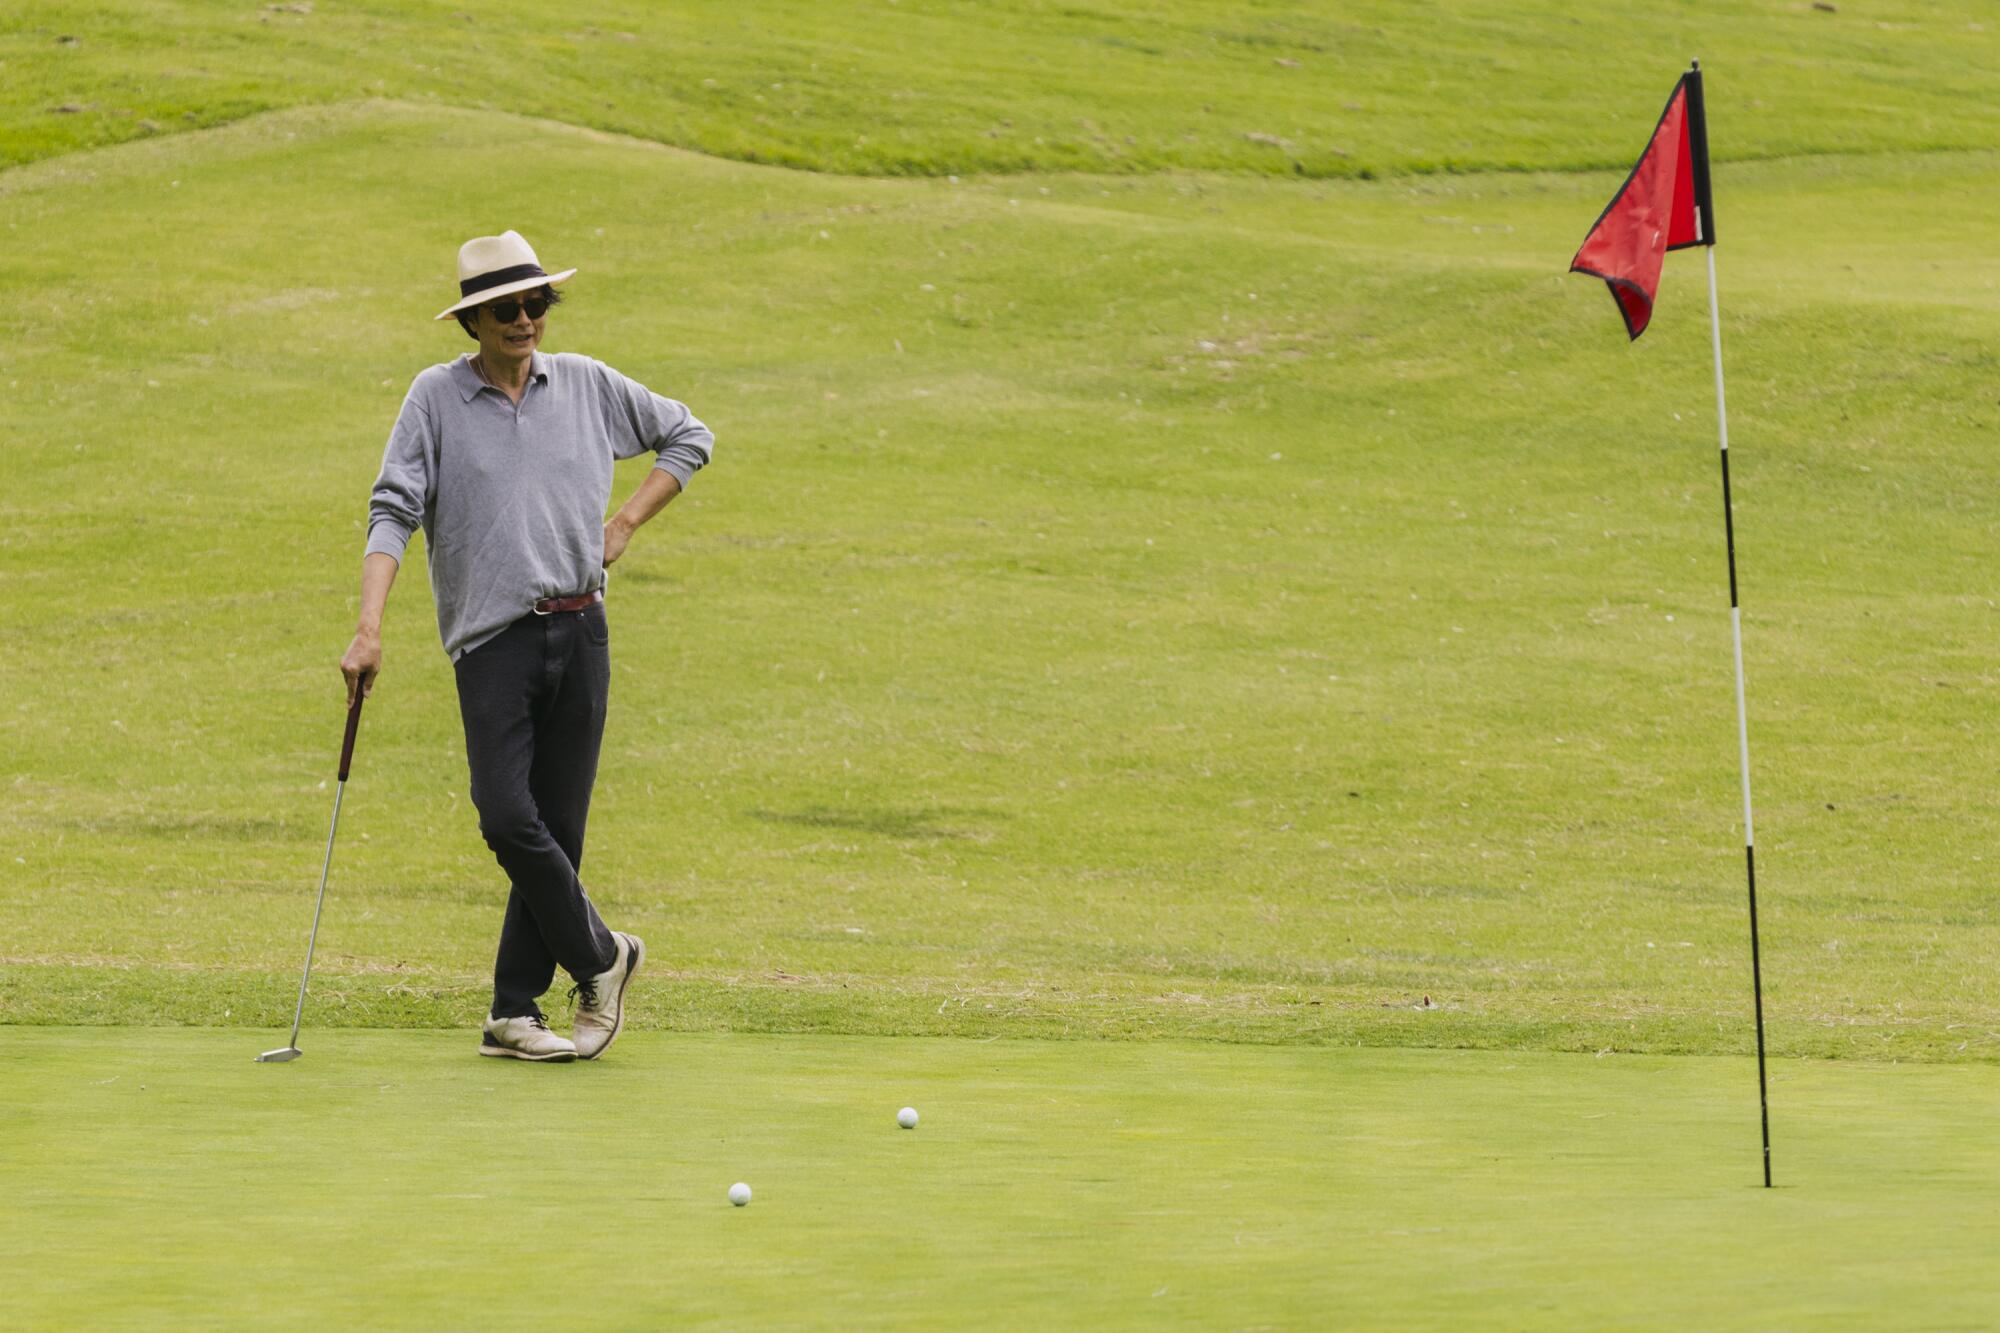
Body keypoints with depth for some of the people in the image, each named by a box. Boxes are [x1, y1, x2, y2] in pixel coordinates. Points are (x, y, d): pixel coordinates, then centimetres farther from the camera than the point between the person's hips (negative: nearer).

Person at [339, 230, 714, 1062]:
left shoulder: (587, 386, 7)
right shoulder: (436, 398, 0)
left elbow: (688, 438, 21)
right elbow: (393, 513, -5)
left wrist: (625, 523, 8)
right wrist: (370, 630, -17)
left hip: (578, 634, 2)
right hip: (492, 638, -2)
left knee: (558, 827, 2)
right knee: (508, 817, -15)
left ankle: (514, 1012, 9)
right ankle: (599, 956, 6)